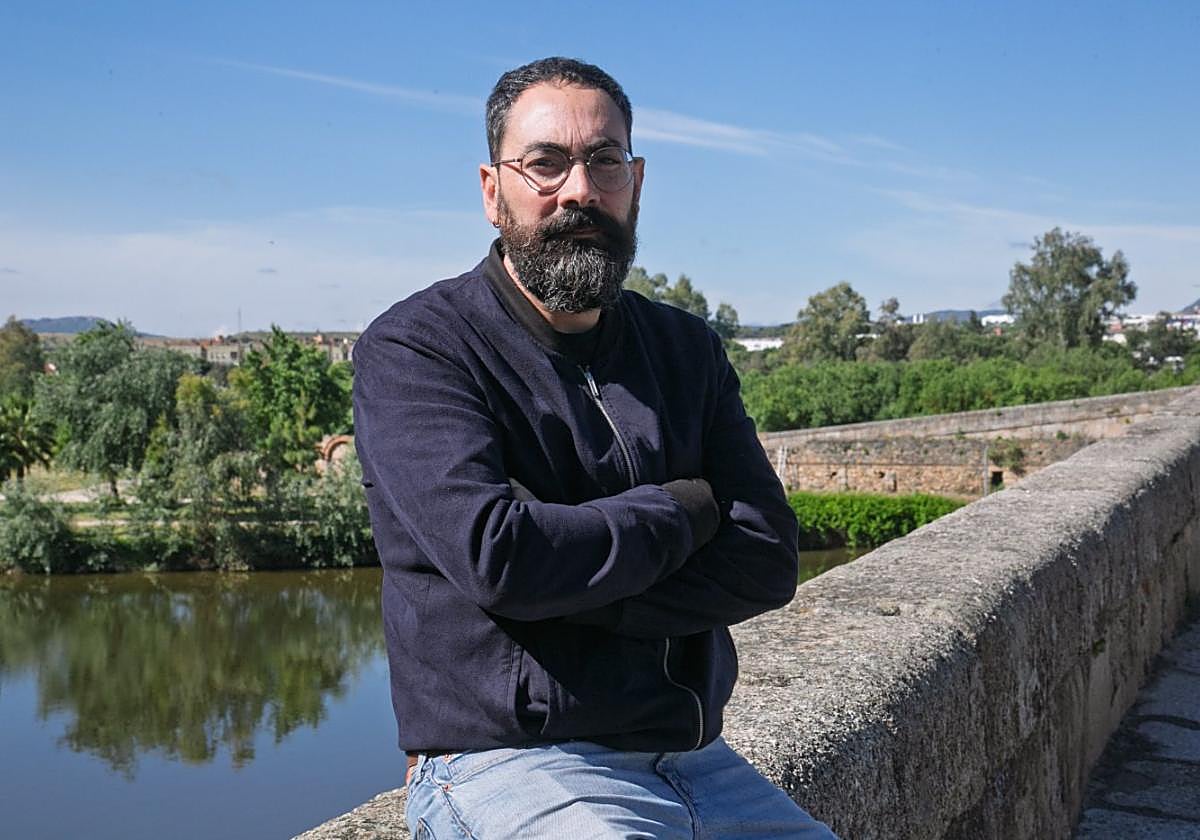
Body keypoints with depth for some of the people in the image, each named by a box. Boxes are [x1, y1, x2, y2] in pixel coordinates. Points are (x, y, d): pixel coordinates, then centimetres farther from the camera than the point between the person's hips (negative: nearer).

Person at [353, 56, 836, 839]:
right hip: (504, 766, -5)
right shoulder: (411, 349, -6)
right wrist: (684, 509, -6)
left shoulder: (686, 349, 11)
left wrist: (560, 570, -14)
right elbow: (494, 556, -21)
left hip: (697, 763, 6)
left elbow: (768, 561, 0)